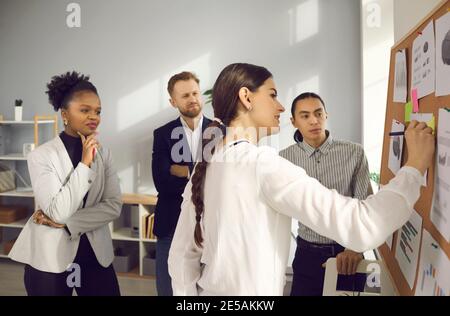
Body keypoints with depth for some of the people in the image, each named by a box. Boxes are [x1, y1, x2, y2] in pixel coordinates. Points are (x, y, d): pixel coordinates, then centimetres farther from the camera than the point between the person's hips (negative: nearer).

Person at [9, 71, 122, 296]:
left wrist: (66, 223, -14)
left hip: (95, 253, 3)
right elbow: (59, 212, -19)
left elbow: (114, 206, -5)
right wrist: (84, 163, -20)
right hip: (50, 257, -3)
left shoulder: (103, 154, 2)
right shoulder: (41, 155, -10)